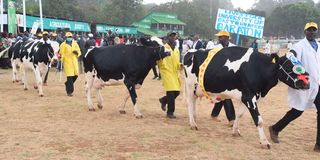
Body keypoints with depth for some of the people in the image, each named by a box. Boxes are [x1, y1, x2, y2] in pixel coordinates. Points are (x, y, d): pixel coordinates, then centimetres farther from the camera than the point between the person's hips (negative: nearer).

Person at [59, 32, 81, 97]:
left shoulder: (75, 43, 12)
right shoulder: (63, 45, 0)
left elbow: (79, 52, 14)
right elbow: (61, 54, -2)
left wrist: (77, 52, -7)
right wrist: (61, 61, -15)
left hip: (74, 61, 5)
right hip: (67, 62, -5)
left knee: (75, 75, 6)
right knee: (69, 76, -9)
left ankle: (67, 84, 35)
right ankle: (69, 91, -2)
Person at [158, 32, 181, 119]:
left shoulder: (176, 50, 16)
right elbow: (159, 61, -5)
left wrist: (180, 65, 6)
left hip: (175, 73, 7)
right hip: (167, 72, -7)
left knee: (176, 92, 5)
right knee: (171, 92, -11)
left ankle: (163, 100, 33)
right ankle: (170, 112, 1)